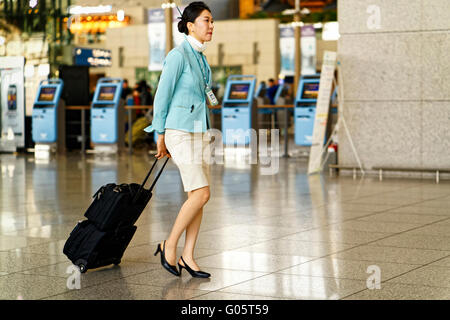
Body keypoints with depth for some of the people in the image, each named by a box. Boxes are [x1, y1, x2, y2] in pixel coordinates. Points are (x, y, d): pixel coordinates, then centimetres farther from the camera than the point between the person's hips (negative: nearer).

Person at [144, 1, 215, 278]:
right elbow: (162, 97, -10)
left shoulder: (200, 57, 14)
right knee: (201, 194, -12)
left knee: (198, 196, 4)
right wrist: (161, 137, -5)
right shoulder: (178, 55, -13)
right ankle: (169, 246, 3)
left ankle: (187, 258, 10)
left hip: (199, 133, 8)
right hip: (180, 133, -8)